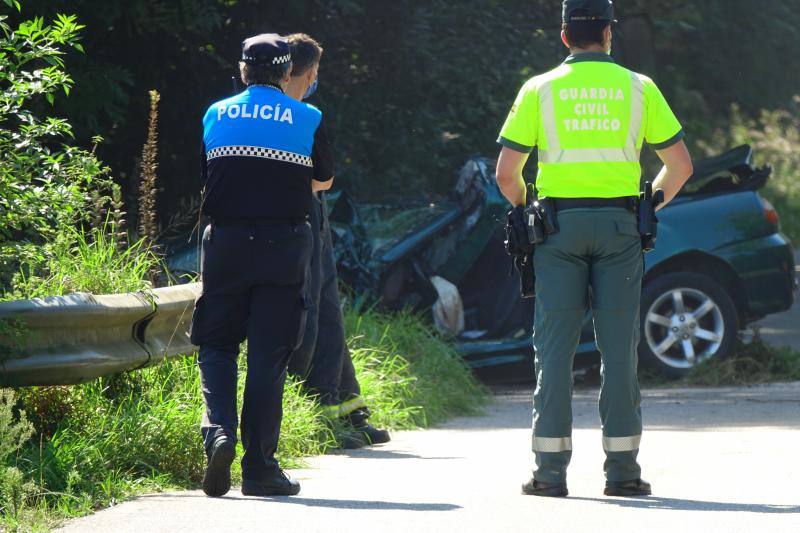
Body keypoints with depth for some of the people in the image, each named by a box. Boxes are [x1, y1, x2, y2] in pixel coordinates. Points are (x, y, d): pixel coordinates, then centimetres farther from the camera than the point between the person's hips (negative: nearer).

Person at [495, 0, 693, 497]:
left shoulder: (540, 89, 4)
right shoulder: (638, 88, 5)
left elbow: (506, 173, 1)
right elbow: (681, 165, 5)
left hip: (559, 224, 0)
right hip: (618, 225, 0)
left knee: (555, 348, 2)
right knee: (619, 348, 3)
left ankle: (552, 469, -2)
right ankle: (622, 469, 2)